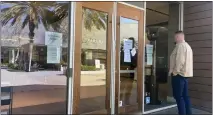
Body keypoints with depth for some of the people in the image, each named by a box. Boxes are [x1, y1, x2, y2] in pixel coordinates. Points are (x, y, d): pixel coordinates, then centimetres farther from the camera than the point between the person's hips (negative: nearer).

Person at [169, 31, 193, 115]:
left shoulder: (180, 45, -12)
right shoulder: (187, 46, 20)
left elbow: (179, 60, -22)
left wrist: (175, 72, -14)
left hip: (179, 74, -10)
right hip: (185, 73, 10)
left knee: (178, 96, -5)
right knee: (185, 95, 12)